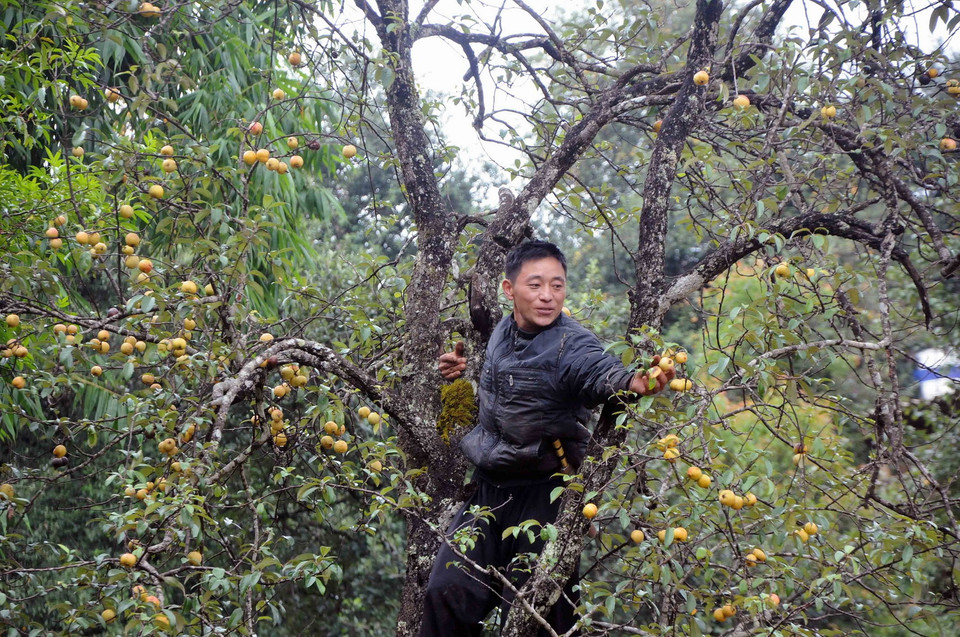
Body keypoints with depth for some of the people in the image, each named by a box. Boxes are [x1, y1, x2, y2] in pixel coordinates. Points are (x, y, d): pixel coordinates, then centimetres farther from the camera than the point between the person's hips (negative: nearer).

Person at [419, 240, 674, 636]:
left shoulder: (571, 343, -18)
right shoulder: (501, 334, 4)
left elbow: (598, 371, -42)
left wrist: (632, 382, -64)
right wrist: (461, 372, 6)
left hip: (543, 498, -6)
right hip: (487, 490, 6)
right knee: (447, 593, 6)